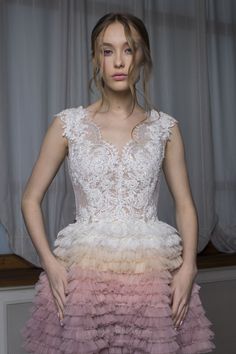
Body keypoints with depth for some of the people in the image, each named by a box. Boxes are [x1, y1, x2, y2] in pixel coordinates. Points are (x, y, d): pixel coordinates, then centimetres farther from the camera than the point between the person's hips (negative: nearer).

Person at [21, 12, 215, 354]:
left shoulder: (165, 127, 5)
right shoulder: (68, 124, 1)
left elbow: (185, 204, 8)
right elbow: (31, 199, 5)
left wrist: (188, 267, -5)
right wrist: (49, 262, -7)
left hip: (154, 272, 1)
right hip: (84, 273, -1)